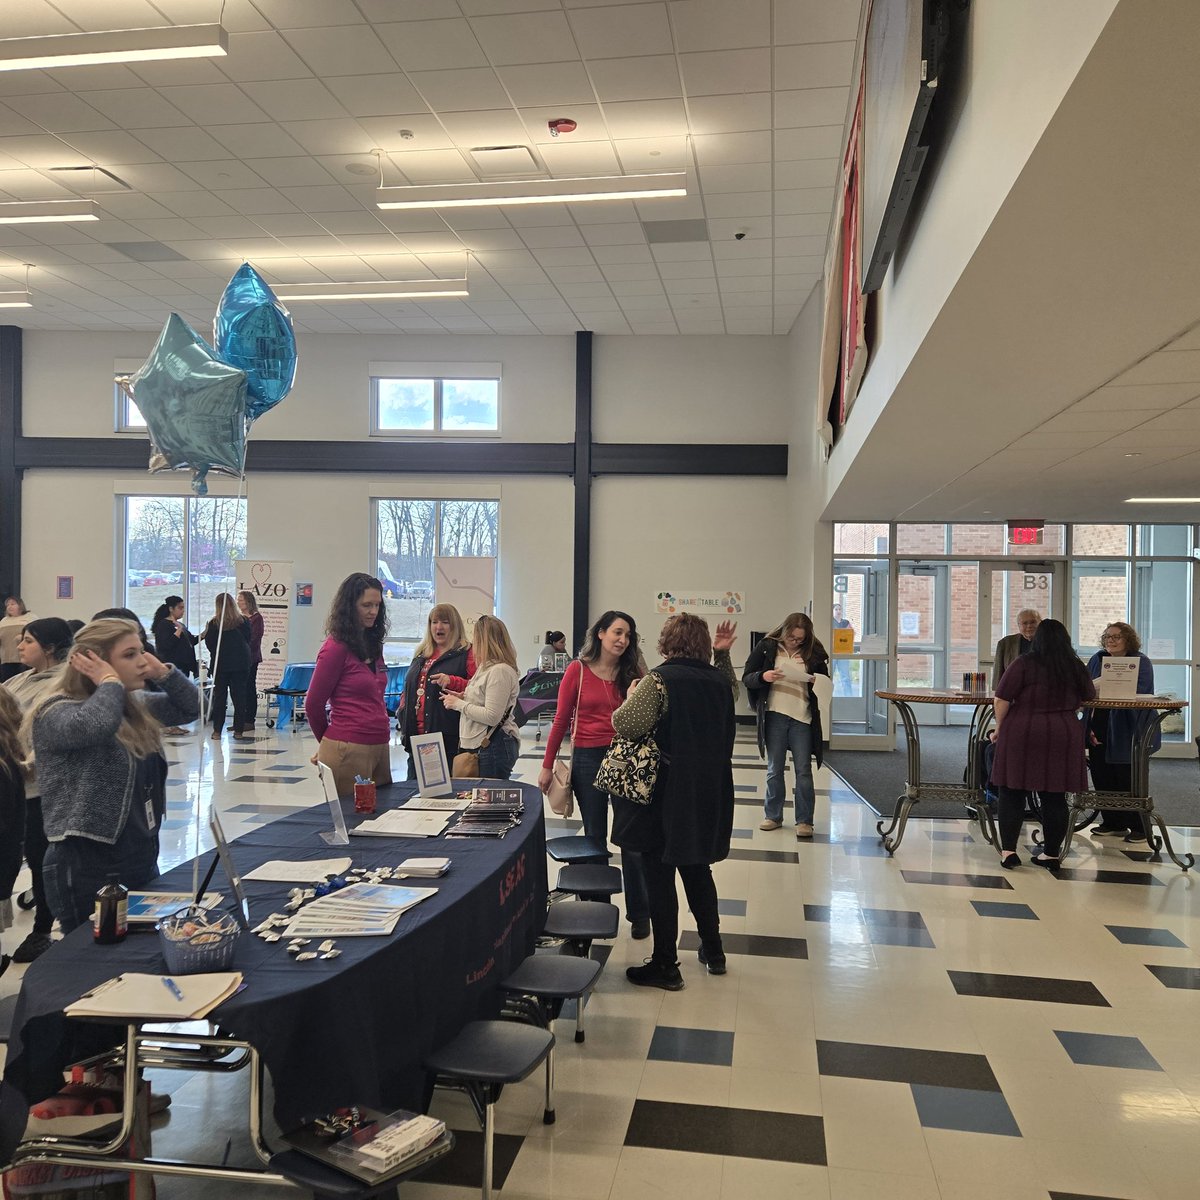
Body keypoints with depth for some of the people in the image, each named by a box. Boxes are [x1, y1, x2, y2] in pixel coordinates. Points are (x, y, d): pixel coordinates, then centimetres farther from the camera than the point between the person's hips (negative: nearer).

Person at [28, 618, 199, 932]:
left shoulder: (137, 706, 8)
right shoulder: (55, 713, -17)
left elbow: (191, 708, 14)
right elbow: (95, 724, -38)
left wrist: (164, 672, -1)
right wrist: (111, 683, -20)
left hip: (142, 862, 8)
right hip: (87, 870, -8)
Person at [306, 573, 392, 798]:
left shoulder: (373, 645, 11)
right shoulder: (337, 648, -11)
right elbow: (313, 705, -5)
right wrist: (329, 742, 10)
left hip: (380, 746, 7)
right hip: (348, 750, -7)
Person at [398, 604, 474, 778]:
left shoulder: (466, 654, 0)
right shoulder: (421, 655, 21)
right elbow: (408, 689, 27)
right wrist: (403, 719, 13)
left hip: (448, 737, -6)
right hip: (416, 735, 6)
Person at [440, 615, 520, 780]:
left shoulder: (500, 671, -15)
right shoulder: (486, 667, 16)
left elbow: (491, 717, -20)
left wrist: (459, 704, -11)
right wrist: (464, 698, 7)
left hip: (495, 746, -10)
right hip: (481, 744, 10)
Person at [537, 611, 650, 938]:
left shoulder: (632, 674, 4)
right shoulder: (578, 671, -1)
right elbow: (561, 721, 1)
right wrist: (547, 765, 1)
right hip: (588, 759, -1)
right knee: (594, 837, 11)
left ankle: (639, 913, 13)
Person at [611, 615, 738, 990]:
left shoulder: (660, 679, -15)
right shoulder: (718, 680, 5)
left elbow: (626, 724, -23)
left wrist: (632, 695, -5)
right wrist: (722, 654, 19)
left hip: (665, 793, -6)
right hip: (708, 793, 7)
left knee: (659, 875, 4)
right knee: (697, 868, 21)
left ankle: (665, 966, 11)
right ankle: (713, 950, 32)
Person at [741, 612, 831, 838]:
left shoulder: (813, 652, 4)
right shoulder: (766, 648, 1)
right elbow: (746, 678, 1)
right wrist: (763, 676, -19)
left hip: (802, 717, 0)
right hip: (774, 715, 0)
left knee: (804, 770, 2)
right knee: (774, 769, 9)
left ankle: (804, 820, 11)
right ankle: (773, 816, 22)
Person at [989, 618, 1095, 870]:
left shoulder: (1024, 663, -6)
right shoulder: (1077, 667, 6)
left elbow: (1002, 699, -9)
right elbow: (1088, 698, 22)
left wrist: (999, 727, 4)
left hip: (1022, 734, -3)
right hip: (1063, 737, 3)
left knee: (1012, 792, 3)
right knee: (1054, 796, 8)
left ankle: (1008, 850, 0)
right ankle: (1051, 854, 14)